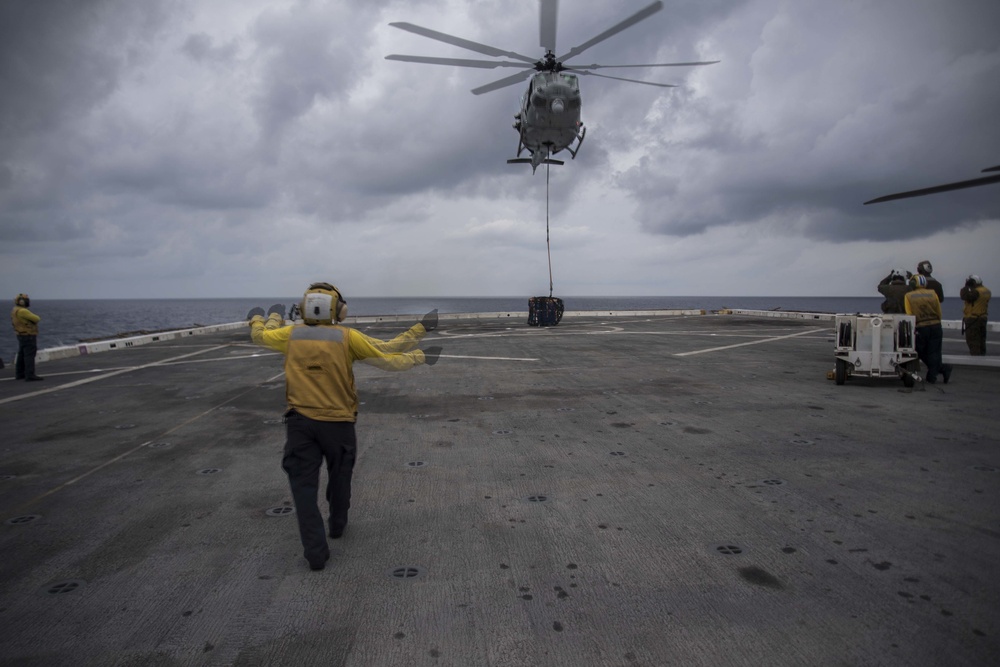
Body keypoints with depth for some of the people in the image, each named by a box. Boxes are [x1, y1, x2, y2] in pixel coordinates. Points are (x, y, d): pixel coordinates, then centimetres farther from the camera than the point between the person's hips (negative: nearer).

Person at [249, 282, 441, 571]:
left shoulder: (290, 334, 1)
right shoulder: (347, 337, -7)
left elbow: (259, 335, 20)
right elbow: (388, 353, -5)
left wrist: (272, 318, 41)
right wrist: (420, 357, 10)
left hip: (300, 421, 1)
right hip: (338, 422, 0)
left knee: (303, 484, 4)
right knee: (339, 475, 23)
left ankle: (315, 551, -2)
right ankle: (337, 525, 42)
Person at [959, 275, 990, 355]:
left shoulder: (976, 292, -20)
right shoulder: (986, 291, 10)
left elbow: (964, 296, -29)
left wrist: (966, 286, -14)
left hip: (972, 319, -9)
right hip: (983, 318, 9)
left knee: (973, 341, -5)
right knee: (981, 339, 17)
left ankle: (975, 355, -8)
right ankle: (982, 354, 24)